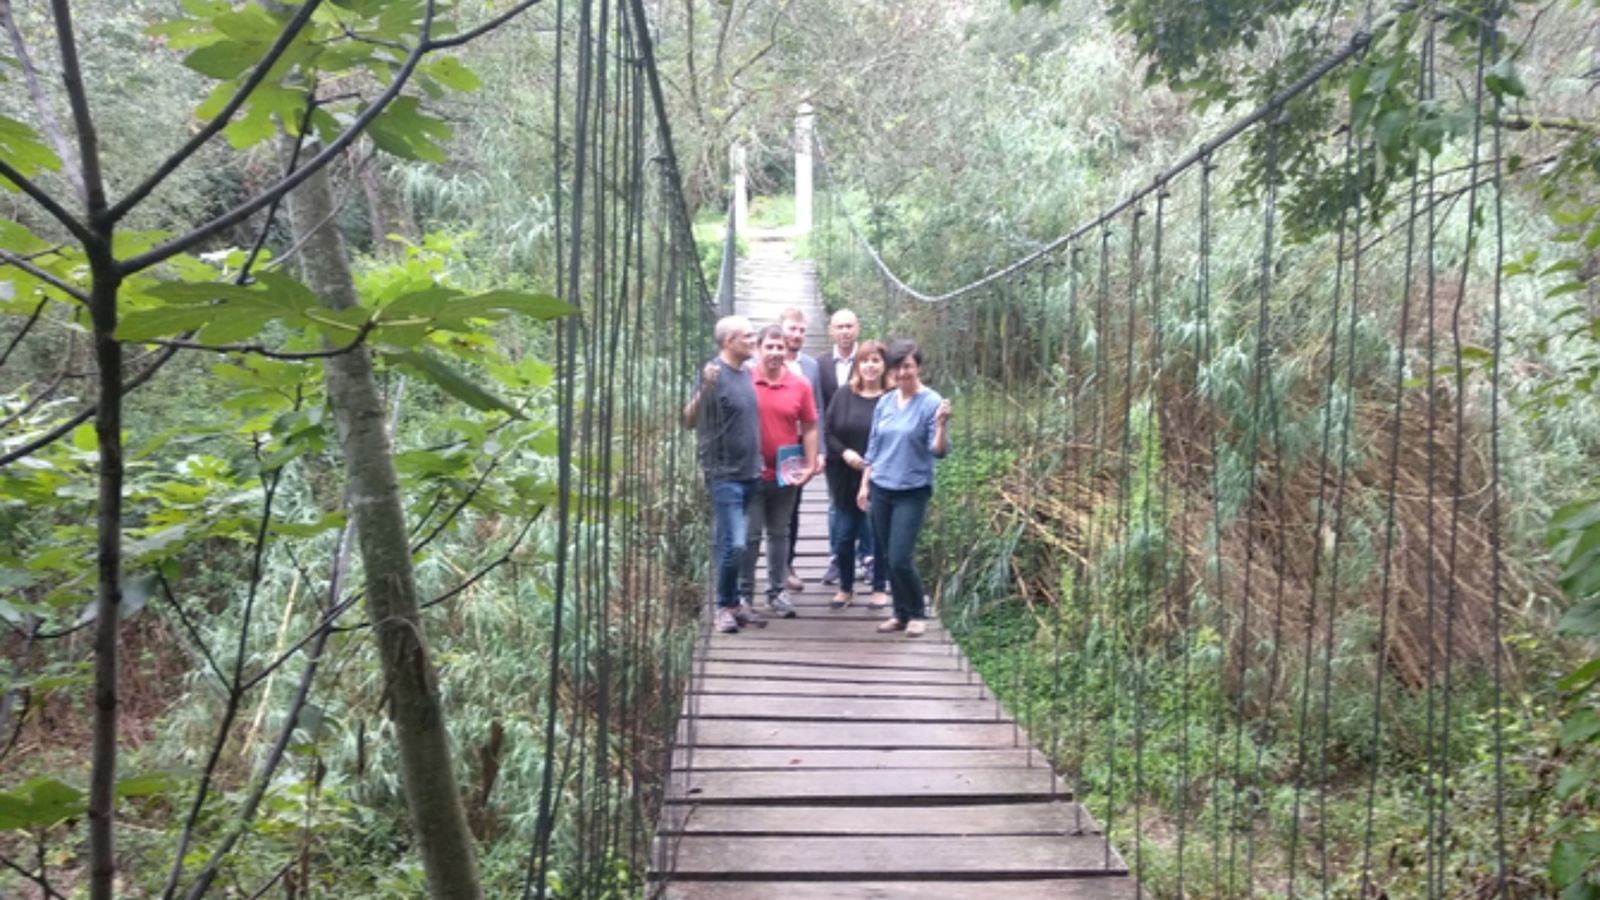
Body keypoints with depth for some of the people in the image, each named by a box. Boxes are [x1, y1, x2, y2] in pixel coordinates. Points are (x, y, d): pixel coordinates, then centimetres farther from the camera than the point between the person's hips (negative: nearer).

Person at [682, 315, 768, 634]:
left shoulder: (746, 373, 10)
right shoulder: (713, 373, -12)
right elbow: (690, 421, -17)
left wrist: (760, 462, 15)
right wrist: (704, 389, -33)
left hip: (750, 473, 7)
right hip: (724, 474, -7)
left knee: (728, 543, 13)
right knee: (733, 545, -8)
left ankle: (733, 603, 21)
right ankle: (725, 606, 7)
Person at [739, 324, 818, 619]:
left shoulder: (800, 385, -1)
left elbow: (809, 428, 5)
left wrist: (811, 465, -1)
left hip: (786, 473, 3)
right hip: (751, 473, -2)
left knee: (780, 533, 14)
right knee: (750, 534, 3)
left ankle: (778, 591, 23)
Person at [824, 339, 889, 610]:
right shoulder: (844, 395, 2)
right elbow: (829, 432, 3)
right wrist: (844, 452, -13)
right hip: (846, 478, 3)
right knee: (843, 536, 9)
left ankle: (879, 589, 24)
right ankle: (845, 588, 25)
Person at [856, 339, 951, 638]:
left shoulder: (932, 402, -10)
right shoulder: (884, 403, 6)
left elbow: (939, 451, -14)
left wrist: (942, 425, -32)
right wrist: (864, 484, 12)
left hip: (913, 492, -5)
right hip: (880, 489, 5)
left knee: (900, 559, -9)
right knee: (887, 558, 10)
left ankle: (918, 613, 12)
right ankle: (901, 613, 25)